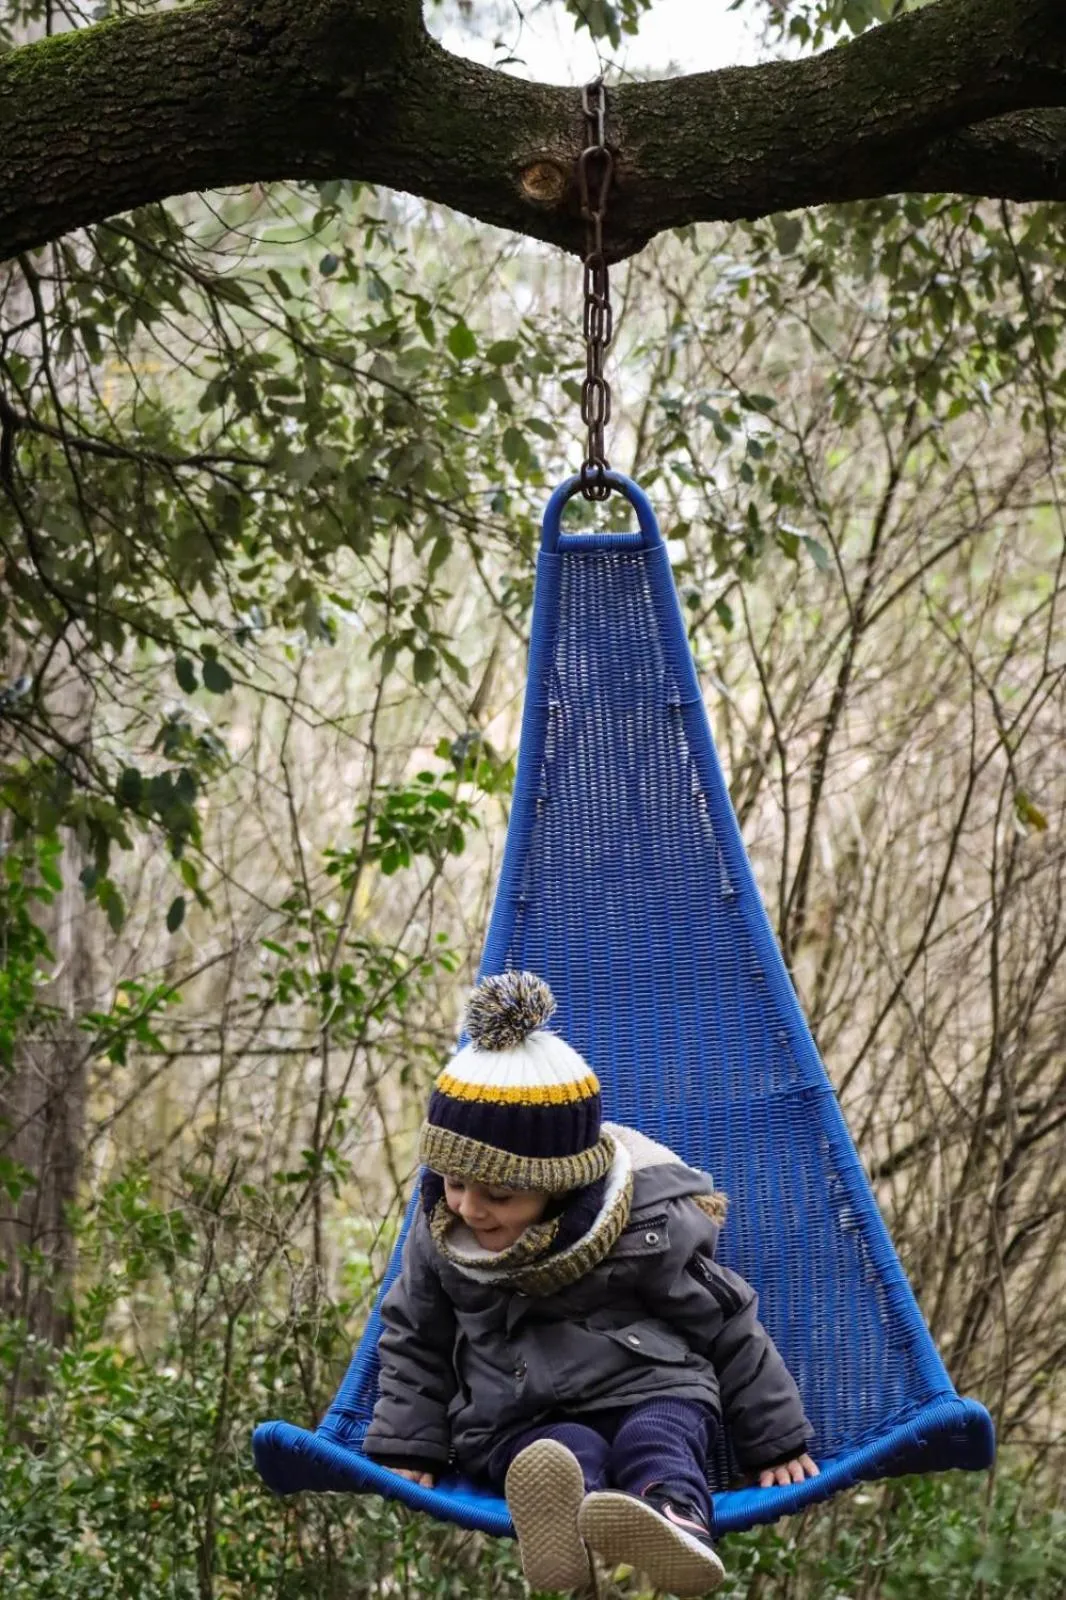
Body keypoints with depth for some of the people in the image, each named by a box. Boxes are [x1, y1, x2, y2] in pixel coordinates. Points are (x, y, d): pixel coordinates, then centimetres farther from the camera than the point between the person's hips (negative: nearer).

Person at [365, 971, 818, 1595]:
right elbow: (414, 1342, 18)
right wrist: (406, 1448, 7)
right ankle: (564, 1534, -69)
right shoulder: (439, 1236, 2)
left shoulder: (648, 1226, -8)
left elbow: (726, 1325, 2)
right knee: (570, 1454, -34)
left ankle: (677, 1523, -70)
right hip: (523, 1423, 1)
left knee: (657, 1439, -35)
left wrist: (777, 1440, 5)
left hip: (652, 1388, -1)